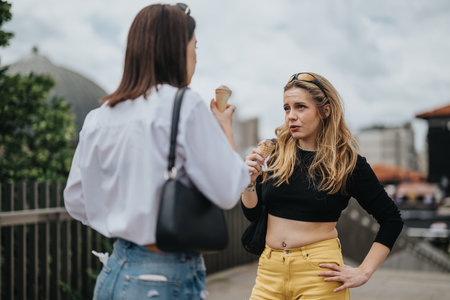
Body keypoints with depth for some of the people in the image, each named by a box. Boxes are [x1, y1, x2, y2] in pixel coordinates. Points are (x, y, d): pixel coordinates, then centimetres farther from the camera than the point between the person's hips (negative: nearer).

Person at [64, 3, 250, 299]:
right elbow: (227, 192, -14)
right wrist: (226, 129, 1)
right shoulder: (186, 105, -14)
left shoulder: (98, 117, 4)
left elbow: (76, 202, 9)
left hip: (114, 274, 6)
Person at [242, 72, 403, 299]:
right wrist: (250, 180, -12)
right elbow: (252, 213, 6)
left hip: (318, 273, -3)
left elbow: (392, 219, 0)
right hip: (270, 270, 3)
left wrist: (364, 272, -5)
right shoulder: (275, 153, 2)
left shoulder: (347, 162, -6)